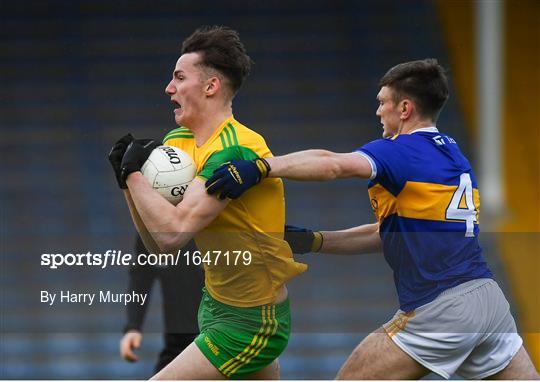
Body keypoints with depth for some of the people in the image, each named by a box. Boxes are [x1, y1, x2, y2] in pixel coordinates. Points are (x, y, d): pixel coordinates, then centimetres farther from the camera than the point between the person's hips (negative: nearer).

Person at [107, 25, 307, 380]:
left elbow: (173, 232, -31)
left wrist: (133, 173, -19)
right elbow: (159, 244, 5)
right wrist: (128, 179, -6)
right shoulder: (182, 141, 4)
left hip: (250, 323, -10)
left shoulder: (234, 151, -23)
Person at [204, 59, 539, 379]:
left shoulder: (402, 152, -6)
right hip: (491, 303, 8)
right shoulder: (453, 155, 20)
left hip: (440, 309, -8)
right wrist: (314, 241, 16)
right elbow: (389, 233, 21)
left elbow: (333, 165, -27)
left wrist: (261, 167, -36)